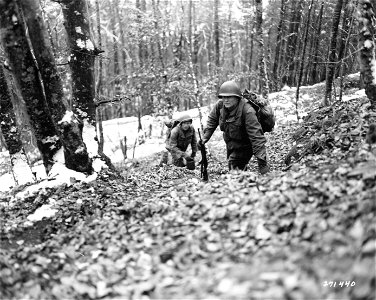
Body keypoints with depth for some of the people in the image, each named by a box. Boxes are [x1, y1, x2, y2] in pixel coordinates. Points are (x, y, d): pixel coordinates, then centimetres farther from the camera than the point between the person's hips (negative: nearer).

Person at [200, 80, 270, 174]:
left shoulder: (247, 111, -35)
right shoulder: (220, 105, -16)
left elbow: (256, 136, -38)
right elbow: (212, 120, 5)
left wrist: (262, 160, -43)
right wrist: (205, 137, -2)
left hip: (243, 147, -6)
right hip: (230, 143, 7)